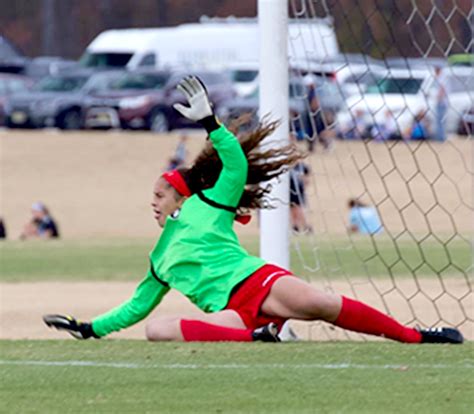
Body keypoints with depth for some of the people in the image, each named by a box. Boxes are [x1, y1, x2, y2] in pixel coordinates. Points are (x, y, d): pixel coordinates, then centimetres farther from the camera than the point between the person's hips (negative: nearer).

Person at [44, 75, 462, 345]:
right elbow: (137, 306, 40)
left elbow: (236, 164, 6)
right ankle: (254, 338, -39)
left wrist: (210, 123, -2)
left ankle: (416, 336, -27)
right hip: (232, 314, 4)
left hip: (257, 280, -4)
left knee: (323, 305, -32)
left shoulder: (205, 205, 18)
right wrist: (91, 328, 34)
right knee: (157, 329, -25)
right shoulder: (160, 259, 33)